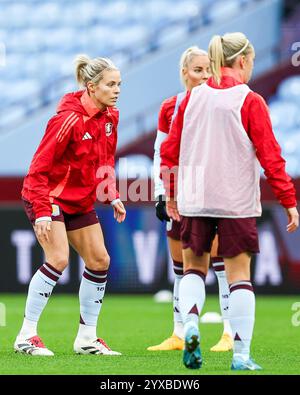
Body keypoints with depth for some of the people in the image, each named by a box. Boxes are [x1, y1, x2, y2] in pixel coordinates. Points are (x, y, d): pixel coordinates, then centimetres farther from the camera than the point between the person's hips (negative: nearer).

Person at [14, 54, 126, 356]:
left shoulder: (110, 117, -1)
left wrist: (112, 196, 3)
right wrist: (41, 213, -27)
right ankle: (26, 337, -12)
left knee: (99, 261, 4)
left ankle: (87, 338, 14)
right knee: (58, 258, -20)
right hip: (49, 196, -8)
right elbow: (39, 168, -22)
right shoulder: (69, 119, -24)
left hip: (80, 201, 8)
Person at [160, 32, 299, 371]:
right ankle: (241, 355, -1)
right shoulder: (250, 101, -7)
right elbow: (270, 155, -9)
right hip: (237, 202, -3)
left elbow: (170, 150, 9)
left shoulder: (192, 98, 5)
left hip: (194, 201, 3)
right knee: (239, 275, 3)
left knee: (194, 267, 17)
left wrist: (171, 194, 22)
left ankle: (190, 323, -10)